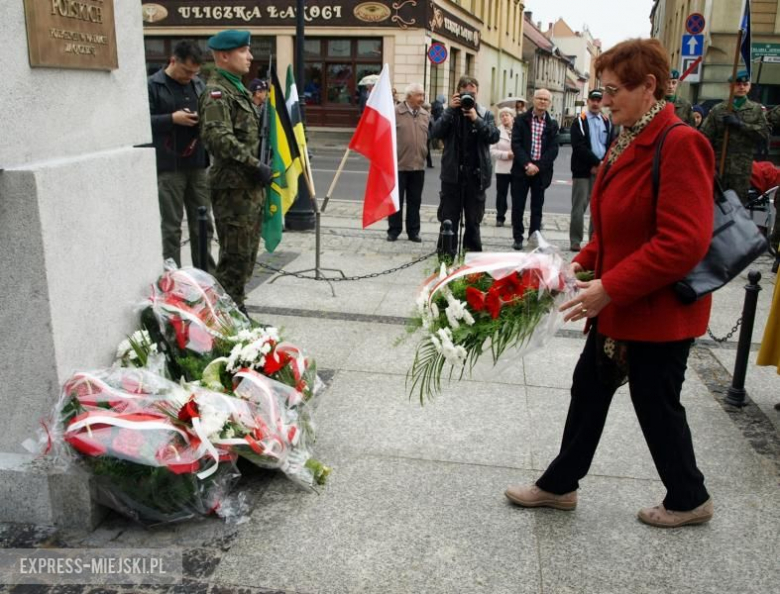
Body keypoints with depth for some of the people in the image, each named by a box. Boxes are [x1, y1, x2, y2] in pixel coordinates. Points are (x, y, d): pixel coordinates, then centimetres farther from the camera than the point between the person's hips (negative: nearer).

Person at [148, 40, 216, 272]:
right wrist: (172, 119, -19)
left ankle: (207, 275, 20)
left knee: (203, 224, 10)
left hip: (198, 165, 5)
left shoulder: (198, 84, 13)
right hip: (168, 168, -5)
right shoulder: (153, 85, -3)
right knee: (171, 227, 1)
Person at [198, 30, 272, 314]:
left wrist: (259, 169, 16)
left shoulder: (238, 89, 19)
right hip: (233, 187, -10)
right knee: (236, 255, -5)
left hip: (250, 185, 10)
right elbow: (218, 137, -26)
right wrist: (256, 165, -24)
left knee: (247, 253, 14)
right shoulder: (216, 92, -12)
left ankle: (236, 310, 25)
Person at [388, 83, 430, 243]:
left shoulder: (425, 115, 9)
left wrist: (425, 153, 6)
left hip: (418, 165, 4)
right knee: (396, 200, 5)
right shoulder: (395, 112, -7)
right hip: (399, 165, -4)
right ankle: (394, 230, 15)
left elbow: (429, 136, 16)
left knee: (415, 200, 10)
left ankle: (413, 231, 18)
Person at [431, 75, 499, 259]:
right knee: (449, 220, 2)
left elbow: (494, 136, -9)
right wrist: (450, 110, -15)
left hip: (476, 175, 1)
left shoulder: (485, 114, 6)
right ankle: (445, 257, 9)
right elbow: (435, 133, -10)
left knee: (473, 221, 10)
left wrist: (476, 119, -18)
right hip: (452, 174, -1)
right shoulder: (450, 112, 5)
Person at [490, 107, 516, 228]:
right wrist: (506, 154, -15)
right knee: (501, 194, 8)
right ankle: (500, 218, 17)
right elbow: (492, 151, -5)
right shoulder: (497, 132, 0)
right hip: (502, 168, 1)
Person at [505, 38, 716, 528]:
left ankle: (690, 499, 34)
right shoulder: (631, 141, 8)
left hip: (659, 310, -9)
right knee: (590, 387, 16)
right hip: (618, 305, 9)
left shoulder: (680, 144, -21)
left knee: (656, 405, 8)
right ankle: (559, 484, 32)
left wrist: (610, 288, -25)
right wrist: (586, 261, 4)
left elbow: (683, 242, -28)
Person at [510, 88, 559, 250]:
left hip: (541, 171, 1)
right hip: (522, 169, -1)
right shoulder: (521, 120, 4)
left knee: (537, 207, 5)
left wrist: (538, 166, -12)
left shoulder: (552, 125, 6)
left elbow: (553, 149, 0)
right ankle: (517, 238, 11)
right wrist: (527, 164, -16)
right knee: (518, 206, 2)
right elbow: (515, 144, -5)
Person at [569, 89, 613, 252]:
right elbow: (579, 146, -9)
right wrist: (597, 162, -14)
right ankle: (575, 241, 1)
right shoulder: (579, 121, 1)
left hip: (601, 171, 4)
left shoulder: (607, 122, 13)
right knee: (579, 207, -4)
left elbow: (610, 146, 8)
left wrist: (600, 166, -7)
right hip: (583, 170, -4)